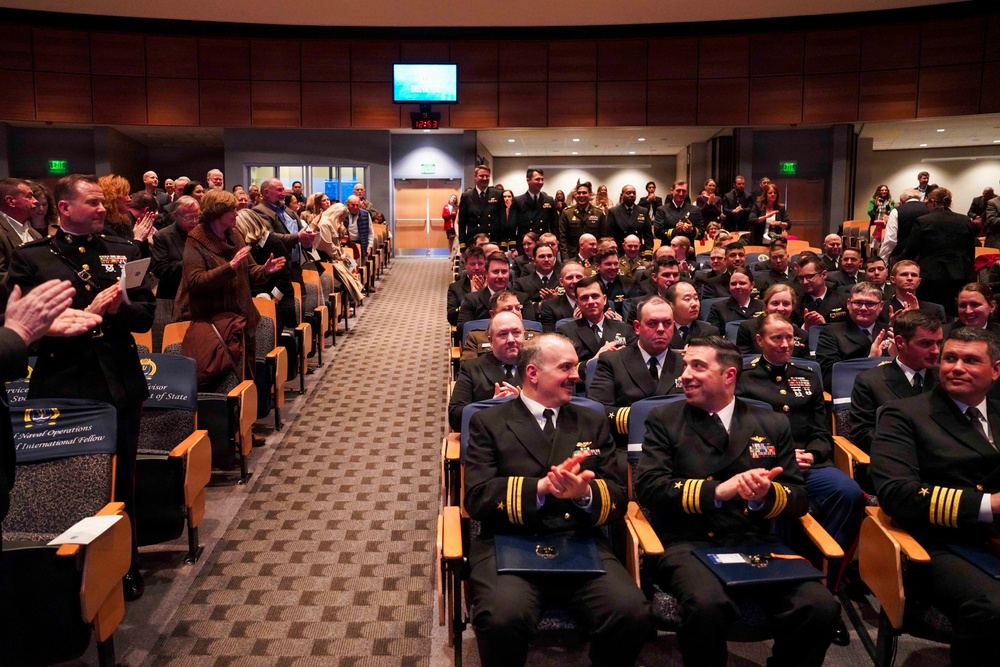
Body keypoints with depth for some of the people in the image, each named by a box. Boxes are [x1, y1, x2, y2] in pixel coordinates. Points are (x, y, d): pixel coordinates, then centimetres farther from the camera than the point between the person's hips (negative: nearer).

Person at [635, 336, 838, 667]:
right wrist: (716, 491, -16)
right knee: (707, 606, -34)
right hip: (688, 543, -2)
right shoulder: (664, 420, 7)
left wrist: (766, 495, -12)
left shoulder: (773, 424, 13)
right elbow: (648, 487, -4)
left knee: (821, 607, -23)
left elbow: (800, 497, 11)